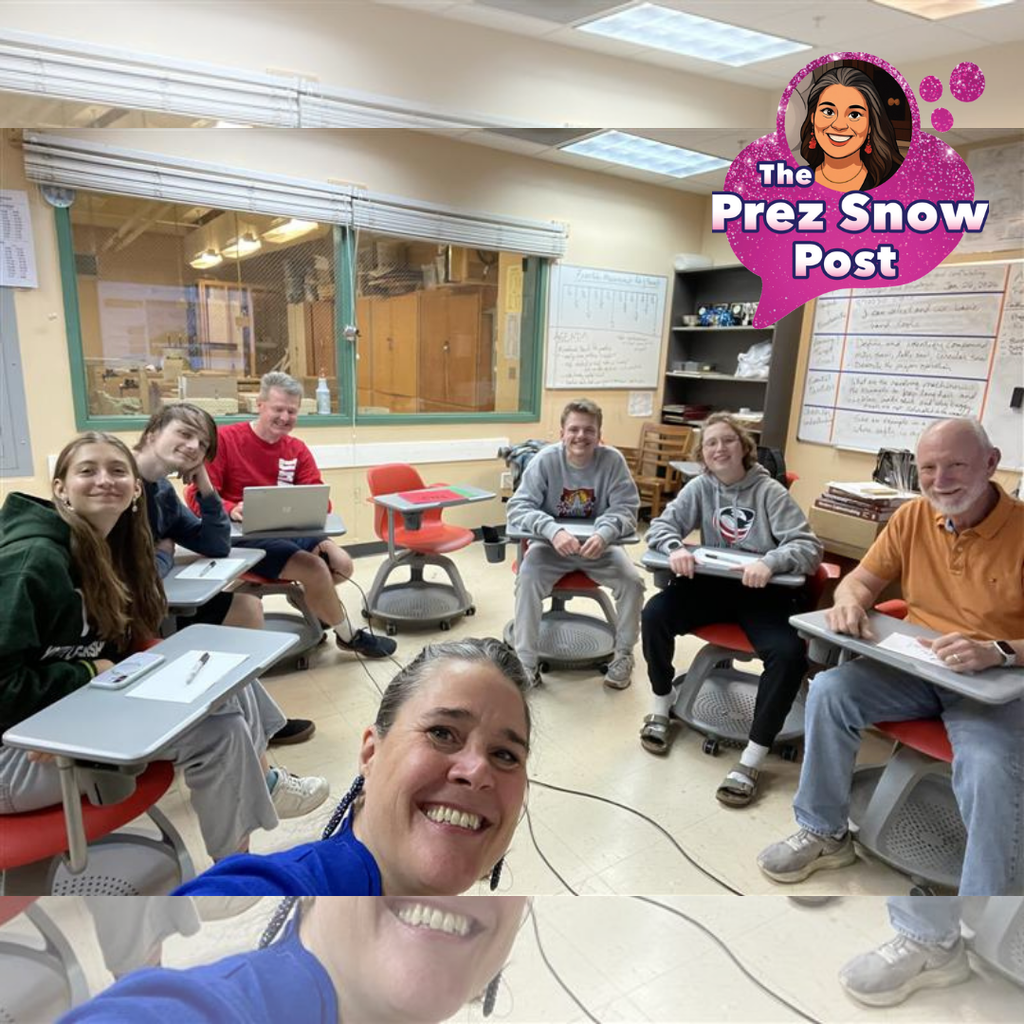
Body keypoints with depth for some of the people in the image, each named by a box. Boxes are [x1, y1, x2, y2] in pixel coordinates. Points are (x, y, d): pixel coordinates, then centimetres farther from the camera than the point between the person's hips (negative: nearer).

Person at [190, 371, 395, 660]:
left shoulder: (297, 449, 7)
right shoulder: (224, 439, -9)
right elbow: (197, 495, -13)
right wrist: (231, 510, -33)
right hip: (242, 537, -6)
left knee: (342, 563, -13)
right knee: (315, 568, -23)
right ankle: (349, 636, 0)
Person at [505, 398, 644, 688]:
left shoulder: (612, 461, -14)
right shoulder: (546, 459, -17)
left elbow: (626, 509, -16)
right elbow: (518, 507, -24)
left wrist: (604, 533, -39)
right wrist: (553, 531, -43)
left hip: (598, 544, 1)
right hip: (552, 543, -1)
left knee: (632, 582, -19)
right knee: (527, 578, -28)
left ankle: (623, 655, 6)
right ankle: (525, 662, -13)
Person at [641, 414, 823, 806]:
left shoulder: (770, 492, -8)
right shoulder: (700, 487, 2)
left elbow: (809, 547, -14)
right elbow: (660, 526, -1)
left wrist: (770, 562, -35)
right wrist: (675, 548, -26)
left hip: (765, 593, -3)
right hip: (713, 584, 3)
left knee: (789, 654, -30)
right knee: (655, 612, -21)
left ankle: (752, 758, -16)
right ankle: (662, 704, 3)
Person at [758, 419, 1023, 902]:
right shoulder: (912, 518, 0)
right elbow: (863, 579, 8)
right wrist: (849, 602, -15)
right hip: (913, 666, 4)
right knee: (828, 691, -19)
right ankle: (824, 833, 1)